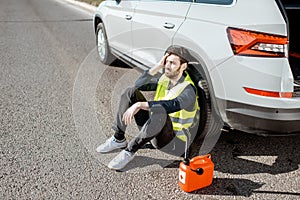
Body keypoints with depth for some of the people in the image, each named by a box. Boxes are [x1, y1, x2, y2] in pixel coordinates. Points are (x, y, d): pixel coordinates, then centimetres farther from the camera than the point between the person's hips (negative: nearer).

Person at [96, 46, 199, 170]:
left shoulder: (189, 90, -20)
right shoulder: (165, 79, 3)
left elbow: (171, 105, -41)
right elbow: (138, 85, -4)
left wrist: (139, 105, -46)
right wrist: (157, 67, -12)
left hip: (172, 142, -7)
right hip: (153, 130, 8)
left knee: (160, 111, -41)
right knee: (130, 92, -4)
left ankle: (130, 150, -26)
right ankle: (118, 139, -5)